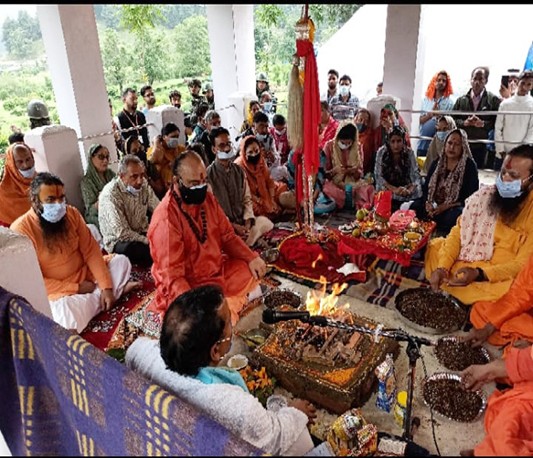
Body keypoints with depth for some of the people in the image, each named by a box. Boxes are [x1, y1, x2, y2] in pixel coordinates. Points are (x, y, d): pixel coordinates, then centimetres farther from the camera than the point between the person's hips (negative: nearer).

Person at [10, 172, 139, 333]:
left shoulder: (72, 213, -5)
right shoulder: (20, 229, -19)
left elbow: (90, 250, -6)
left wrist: (106, 286, -16)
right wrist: (76, 288, -20)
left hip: (85, 273, 5)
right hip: (56, 290, -5)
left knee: (121, 261, -7)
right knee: (67, 318, -35)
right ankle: (118, 288, -14)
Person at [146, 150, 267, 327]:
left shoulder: (207, 198, -2)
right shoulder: (165, 219, -26)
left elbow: (227, 236, 7)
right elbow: (172, 277, -27)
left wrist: (251, 258, -9)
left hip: (218, 271, 8)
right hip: (189, 286, -8)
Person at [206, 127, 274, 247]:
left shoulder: (239, 171, 11)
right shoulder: (208, 175, -8)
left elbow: (247, 199, 10)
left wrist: (247, 223, -7)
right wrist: (233, 226, -15)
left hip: (243, 221, 8)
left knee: (266, 223, -5)